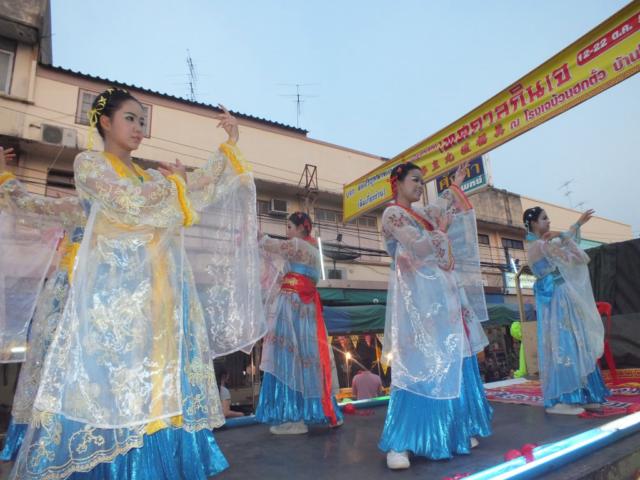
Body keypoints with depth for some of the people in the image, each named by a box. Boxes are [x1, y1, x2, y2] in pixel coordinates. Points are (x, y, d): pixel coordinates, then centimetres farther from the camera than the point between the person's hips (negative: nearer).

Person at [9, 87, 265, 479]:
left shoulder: (148, 176, 22)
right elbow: (133, 203, -12)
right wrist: (169, 179, 4)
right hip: (117, 284, -6)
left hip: (156, 287, 6)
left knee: (156, 371, 3)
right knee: (116, 371, -7)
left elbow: (201, 191, 12)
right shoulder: (90, 163, 5)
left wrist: (230, 145, 10)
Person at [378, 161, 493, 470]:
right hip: (418, 295, -9)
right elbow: (418, 246, -17)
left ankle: (456, 430, 21)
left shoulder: (419, 212, 21)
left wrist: (456, 184, 49)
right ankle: (399, 443, -9)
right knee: (417, 364, -14)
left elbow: (441, 206, 43)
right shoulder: (392, 214, -6)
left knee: (451, 359, 10)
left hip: (440, 293, 9)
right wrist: (441, 230, -1)